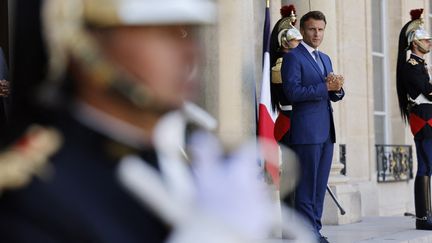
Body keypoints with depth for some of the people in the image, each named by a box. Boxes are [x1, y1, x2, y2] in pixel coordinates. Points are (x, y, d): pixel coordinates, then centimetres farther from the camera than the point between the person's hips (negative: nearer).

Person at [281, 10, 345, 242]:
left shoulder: (325, 59, 20)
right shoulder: (293, 57, -4)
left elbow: (334, 95, 19)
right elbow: (292, 92, -15)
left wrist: (337, 88, -4)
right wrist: (325, 86, -16)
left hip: (327, 131, 8)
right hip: (306, 131, -8)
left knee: (320, 184, 9)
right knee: (307, 184, -5)